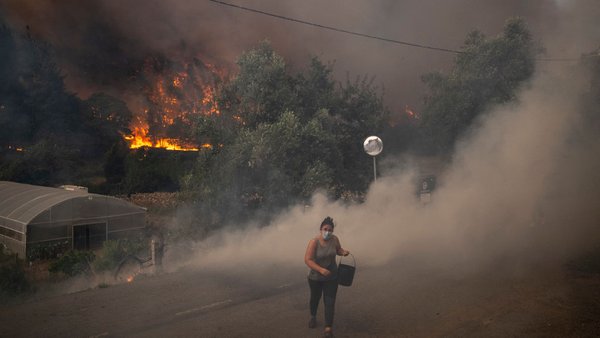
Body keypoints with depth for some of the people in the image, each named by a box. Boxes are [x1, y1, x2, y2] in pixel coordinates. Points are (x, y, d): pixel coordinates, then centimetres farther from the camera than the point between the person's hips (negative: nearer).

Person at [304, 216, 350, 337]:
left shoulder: (334, 239, -13)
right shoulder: (314, 241, -25)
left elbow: (338, 250, 8)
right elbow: (307, 260, -27)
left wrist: (343, 252, -15)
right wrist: (321, 269, -36)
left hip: (332, 277, 2)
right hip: (315, 277, -1)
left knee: (330, 302, -2)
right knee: (315, 298, 23)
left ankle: (328, 328, 9)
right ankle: (313, 316, 51)